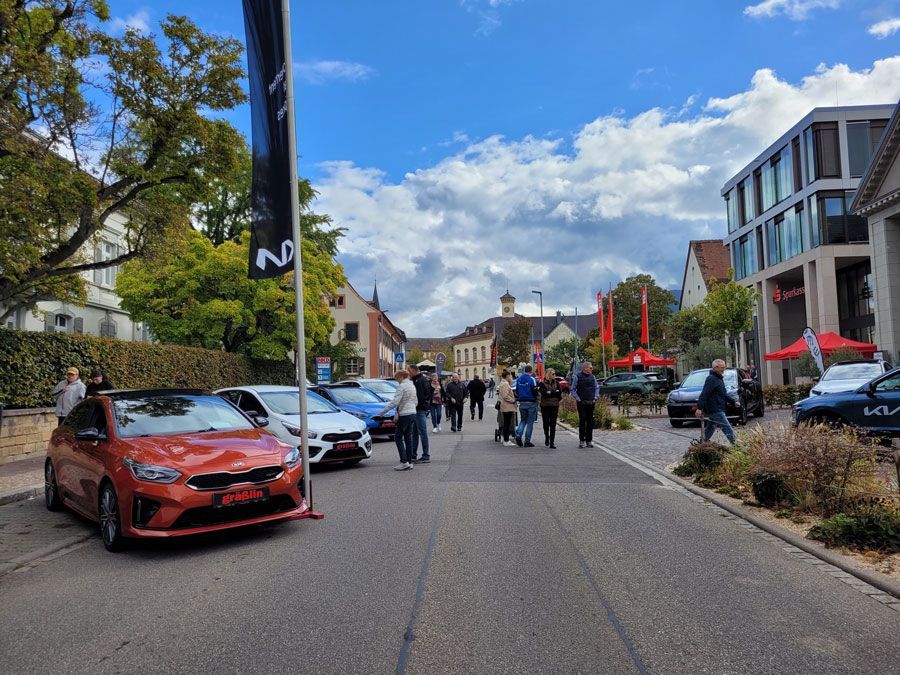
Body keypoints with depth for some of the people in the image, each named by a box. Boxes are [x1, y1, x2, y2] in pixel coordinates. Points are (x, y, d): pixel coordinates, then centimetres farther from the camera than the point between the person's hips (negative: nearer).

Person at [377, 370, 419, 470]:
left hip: (404, 414, -8)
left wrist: (382, 412, -15)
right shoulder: (412, 385, 13)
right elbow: (416, 402, 18)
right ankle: (409, 462, 11)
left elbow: (395, 402, -20)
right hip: (412, 413, 8)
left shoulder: (402, 386, -14)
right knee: (408, 438, 11)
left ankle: (404, 462, -8)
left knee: (398, 437, -2)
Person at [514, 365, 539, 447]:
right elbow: (535, 392, -13)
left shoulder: (518, 379, 7)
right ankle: (527, 441, 3)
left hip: (522, 403, 5)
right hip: (531, 403, -5)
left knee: (523, 420, 17)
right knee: (530, 422, 2)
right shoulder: (532, 379, -12)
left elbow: (516, 392, 12)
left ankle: (518, 435, -6)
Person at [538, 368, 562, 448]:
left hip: (554, 406, 2)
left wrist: (550, 393, -5)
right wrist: (555, 392, -7)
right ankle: (547, 437, 34)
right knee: (546, 423, 7)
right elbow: (544, 394, -15)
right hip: (545, 406, -2)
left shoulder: (556, 383, 9)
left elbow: (560, 394, 1)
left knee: (553, 425, -3)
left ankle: (552, 443, -3)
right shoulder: (542, 383, -2)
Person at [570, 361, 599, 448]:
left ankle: (589, 440, 14)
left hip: (591, 403, 4)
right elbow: (573, 390, -1)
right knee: (582, 421, -4)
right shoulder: (578, 377, -3)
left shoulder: (592, 377, 9)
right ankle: (581, 441, 2)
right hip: (582, 403, -4)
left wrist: (595, 398, 4)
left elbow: (597, 388, 16)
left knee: (590, 421, 6)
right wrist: (578, 399, -9)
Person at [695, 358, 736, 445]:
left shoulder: (719, 378, 18)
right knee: (729, 431, -8)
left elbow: (724, 395, 28)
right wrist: (699, 408, -30)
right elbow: (704, 394, -24)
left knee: (709, 431, 14)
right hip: (716, 411, -10)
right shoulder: (711, 379, -15)